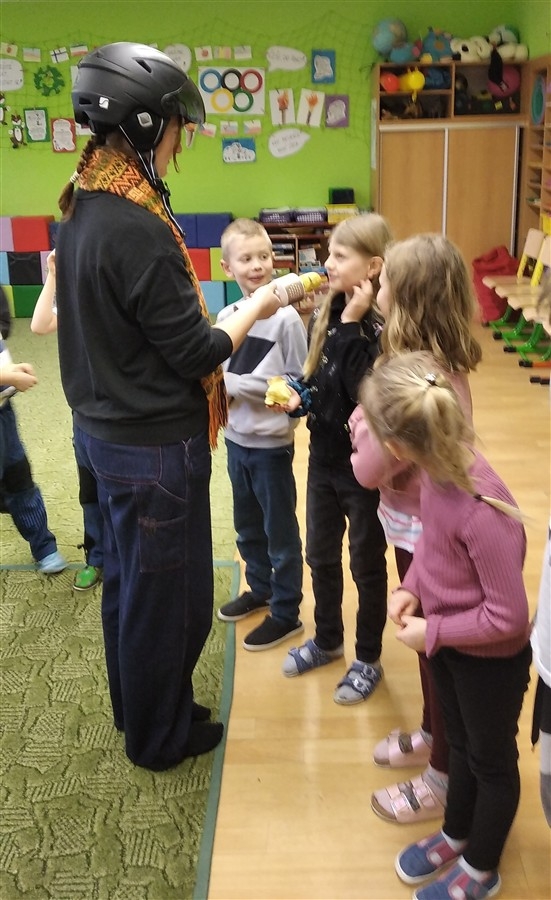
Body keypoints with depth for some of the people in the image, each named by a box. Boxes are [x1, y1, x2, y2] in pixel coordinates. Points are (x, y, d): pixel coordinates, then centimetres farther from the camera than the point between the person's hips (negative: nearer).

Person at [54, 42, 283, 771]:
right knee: (167, 594, 9)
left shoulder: (80, 211, 3)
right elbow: (196, 354, -20)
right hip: (155, 448, -9)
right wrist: (256, 310, -5)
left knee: (126, 580, 22)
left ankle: (135, 709, 43)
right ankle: (162, 737, 30)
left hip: (104, 431, 9)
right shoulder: (137, 229, -25)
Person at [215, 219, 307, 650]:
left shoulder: (286, 318, -15)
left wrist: (237, 385, -17)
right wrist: (220, 387, -12)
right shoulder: (226, 317, 1)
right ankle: (259, 589, 41)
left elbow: (299, 384, -14)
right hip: (236, 439, 6)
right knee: (247, 526, 22)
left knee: (280, 532, 8)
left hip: (272, 444, -6)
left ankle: (286, 613, 22)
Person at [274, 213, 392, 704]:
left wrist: (351, 324, -30)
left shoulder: (382, 325, -20)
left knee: (367, 562, 11)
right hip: (324, 455, 7)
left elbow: (364, 389, -31)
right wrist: (299, 395, -6)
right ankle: (327, 640, 42)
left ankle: (368, 660, 30)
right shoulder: (326, 312, 2)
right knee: (321, 555, 20)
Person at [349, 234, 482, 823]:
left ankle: (442, 779, 31)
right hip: (425, 523, 9)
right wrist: (372, 419, -12)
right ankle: (432, 736, 48)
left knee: (437, 645, 9)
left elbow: (370, 467, -25)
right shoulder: (443, 364, -2)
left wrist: (362, 421, -9)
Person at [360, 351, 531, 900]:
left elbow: (508, 618, -28)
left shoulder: (482, 512, -39)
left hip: (491, 659, -7)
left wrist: (433, 632, -18)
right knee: (460, 744, 29)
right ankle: (456, 836, 55)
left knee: (491, 761, 20)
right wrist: (411, 586, -8)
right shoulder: (436, 468, -16)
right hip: (447, 642, 7)